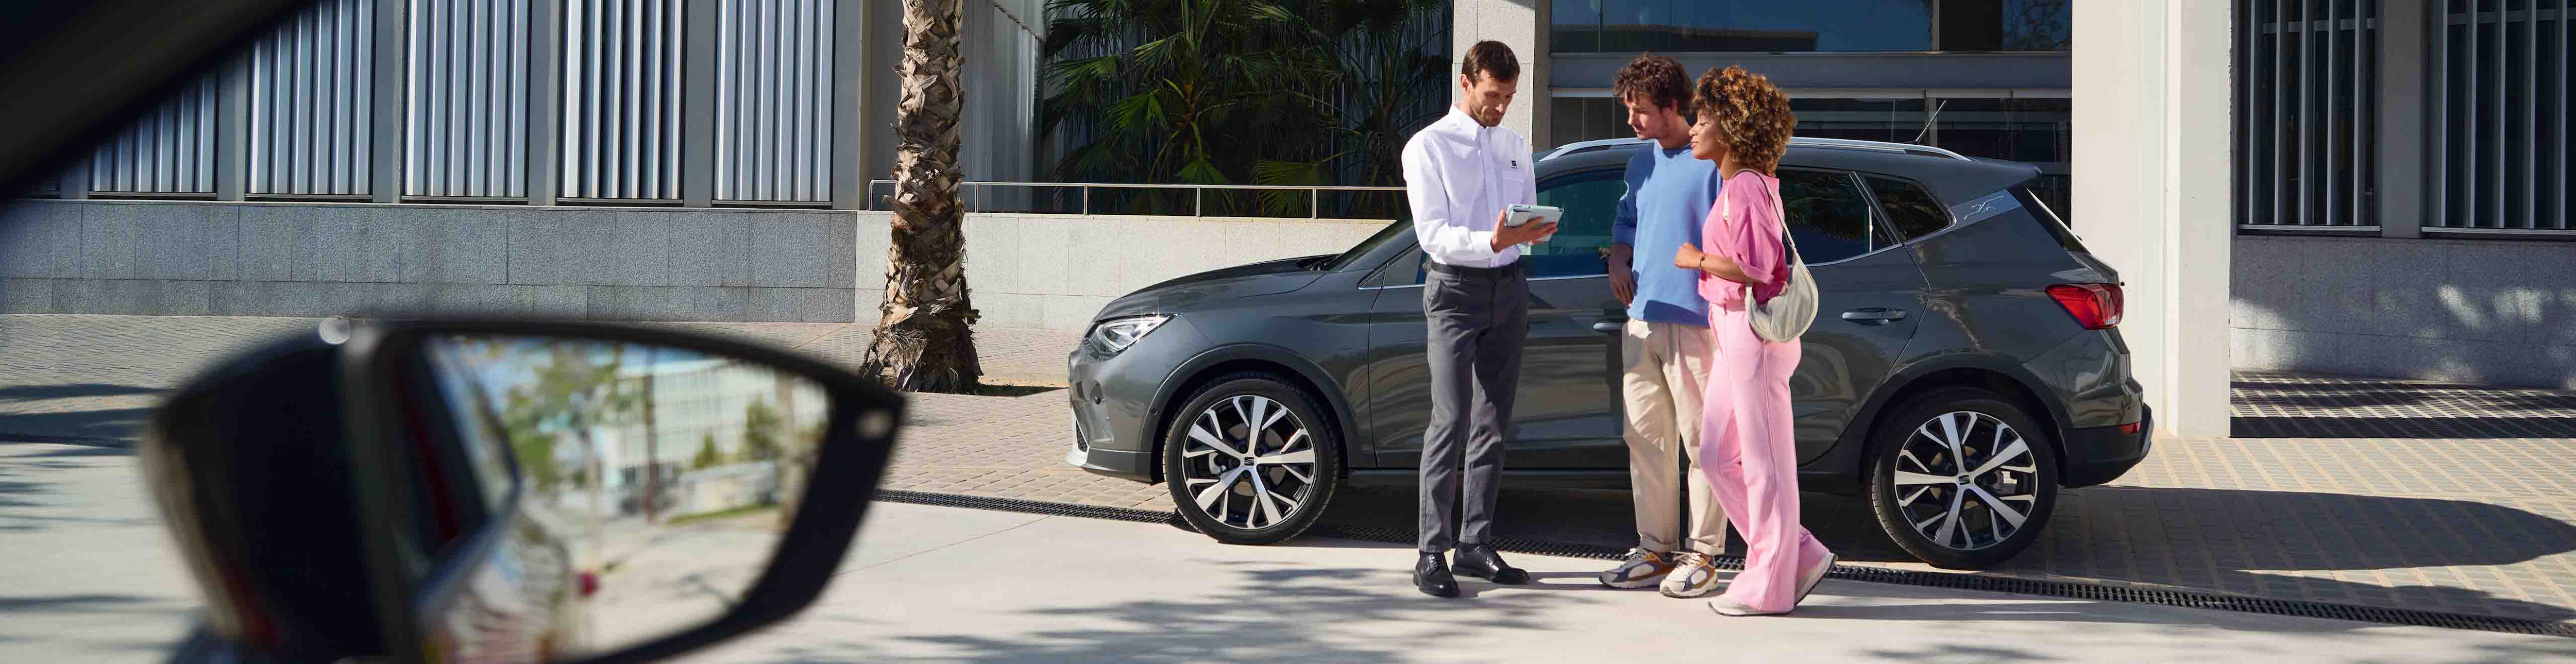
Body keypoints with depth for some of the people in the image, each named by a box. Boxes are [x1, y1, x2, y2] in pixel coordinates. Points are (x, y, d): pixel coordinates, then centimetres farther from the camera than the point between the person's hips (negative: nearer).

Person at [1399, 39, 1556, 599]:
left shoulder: (1517, 146, 16)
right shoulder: (1429, 147, -3)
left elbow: (1530, 218, 17)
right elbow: (1432, 233, -13)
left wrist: (1539, 228, -8)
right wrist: (1491, 241, -29)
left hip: (1508, 287, 6)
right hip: (1455, 287, -6)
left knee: (1492, 425, 8)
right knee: (1451, 422, -13)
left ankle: (1475, 545, 14)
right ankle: (1432, 554, -12)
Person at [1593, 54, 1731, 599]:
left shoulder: (1713, 162, -6)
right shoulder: (1640, 164, 16)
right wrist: (1618, 262, 8)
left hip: (1695, 322, -7)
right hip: (1642, 319, 7)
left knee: (1702, 442, -1)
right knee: (1646, 440, 9)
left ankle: (1702, 554, 5)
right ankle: (1656, 549, 17)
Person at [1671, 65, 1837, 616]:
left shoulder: (1747, 187, -15)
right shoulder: (1739, 184, 15)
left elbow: (1755, 267, -23)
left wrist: (1698, 260, -10)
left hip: (1755, 332, -10)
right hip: (1731, 332, 10)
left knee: (1764, 461, -1)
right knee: (1717, 456, 12)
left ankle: (1768, 587, 7)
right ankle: (1801, 556, 19)